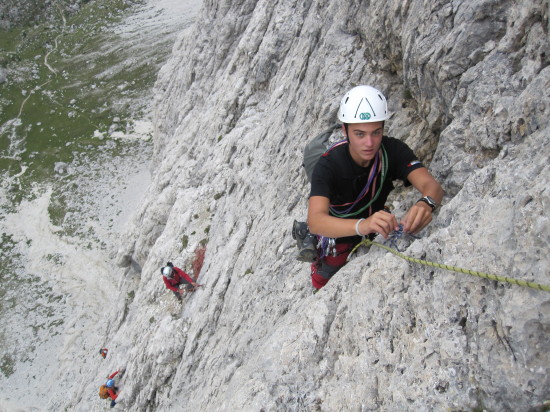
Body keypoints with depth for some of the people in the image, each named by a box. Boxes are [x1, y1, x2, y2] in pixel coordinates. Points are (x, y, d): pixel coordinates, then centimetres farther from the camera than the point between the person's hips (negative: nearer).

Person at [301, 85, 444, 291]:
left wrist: (426, 203, -60)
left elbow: (431, 185, -34)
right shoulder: (328, 165, -34)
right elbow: (315, 221, -48)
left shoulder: (393, 150, -24)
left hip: (378, 235, 3)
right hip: (339, 236, -3)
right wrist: (362, 225, -67)